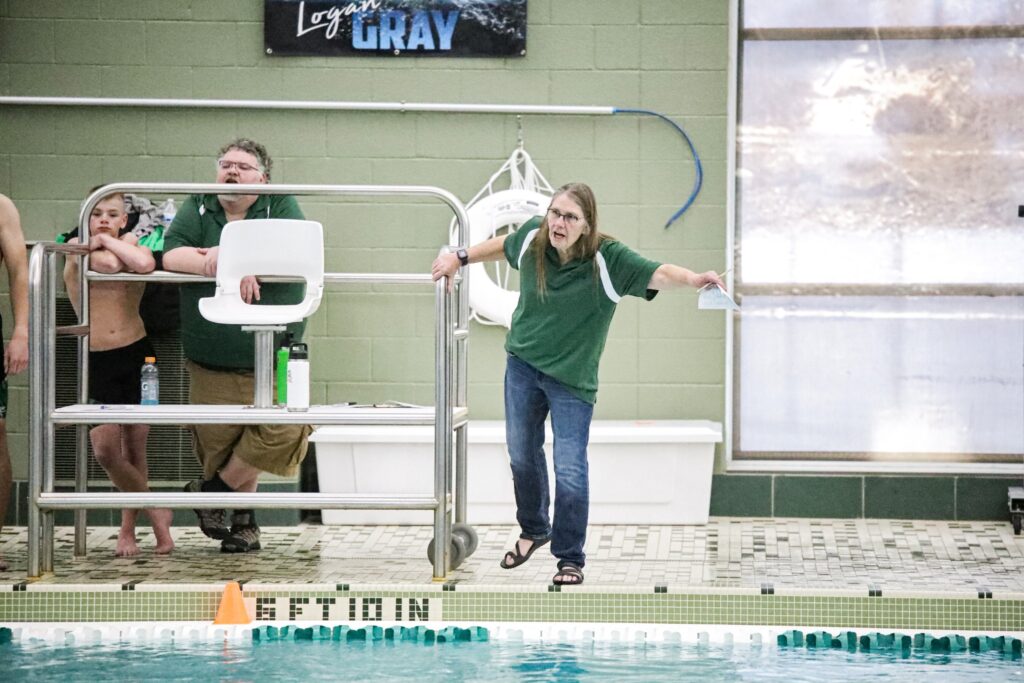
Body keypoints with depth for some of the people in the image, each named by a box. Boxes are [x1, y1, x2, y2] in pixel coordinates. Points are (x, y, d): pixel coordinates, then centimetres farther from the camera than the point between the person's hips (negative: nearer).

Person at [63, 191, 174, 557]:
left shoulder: (131, 244, 9)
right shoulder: (76, 247, 4)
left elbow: (145, 264, -17)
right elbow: (108, 264, -17)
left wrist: (109, 241, -6)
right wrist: (100, 244, -4)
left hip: (136, 353, 1)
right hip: (95, 361, -1)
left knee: (134, 447, 5)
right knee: (104, 449, -10)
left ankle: (128, 527, 20)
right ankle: (156, 511, 10)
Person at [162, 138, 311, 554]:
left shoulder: (281, 206, 3)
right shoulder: (198, 208, 8)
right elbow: (171, 255, -8)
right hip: (211, 363, 2)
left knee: (282, 429, -19)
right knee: (218, 439, 3)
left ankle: (212, 490, 2)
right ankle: (244, 519, 25)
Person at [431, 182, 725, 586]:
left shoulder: (607, 259, -22)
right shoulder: (532, 239, -9)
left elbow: (657, 274, -35)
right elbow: (503, 246, 15)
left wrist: (692, 278, -54)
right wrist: (460, 258, 18)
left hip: (572, 379, -4)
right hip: (523, 365, 4)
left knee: (570, 471, -8)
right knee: (523, 456, 18)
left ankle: (570, 558, 7)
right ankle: (533, 530, 42)